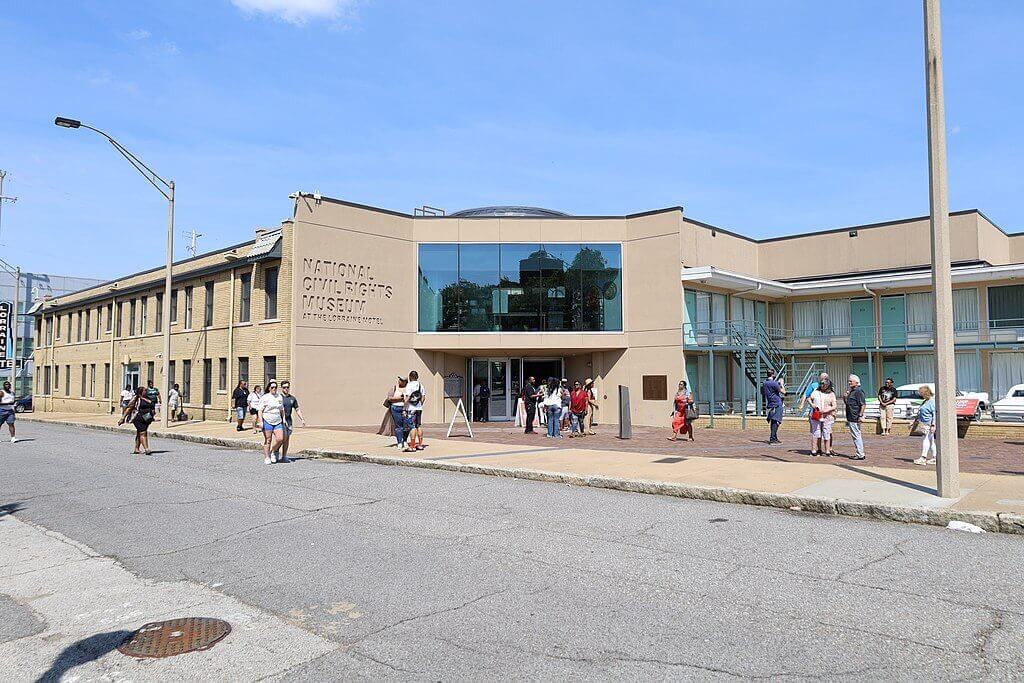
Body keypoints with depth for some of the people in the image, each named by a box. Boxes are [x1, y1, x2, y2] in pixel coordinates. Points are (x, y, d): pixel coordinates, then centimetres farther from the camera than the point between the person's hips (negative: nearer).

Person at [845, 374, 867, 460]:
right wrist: (845, 397, 8)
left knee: (856, 436, -7)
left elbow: (863, 404, -19)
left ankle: (860, 455, -3)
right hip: (851, 418, 11)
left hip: (855, 418, -11)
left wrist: (860, 415, -23)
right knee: (857, 435, 15)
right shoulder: (852, 391, 17)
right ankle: (860, 453, 22)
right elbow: (848, 403, 27)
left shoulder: (859, 391, -13)